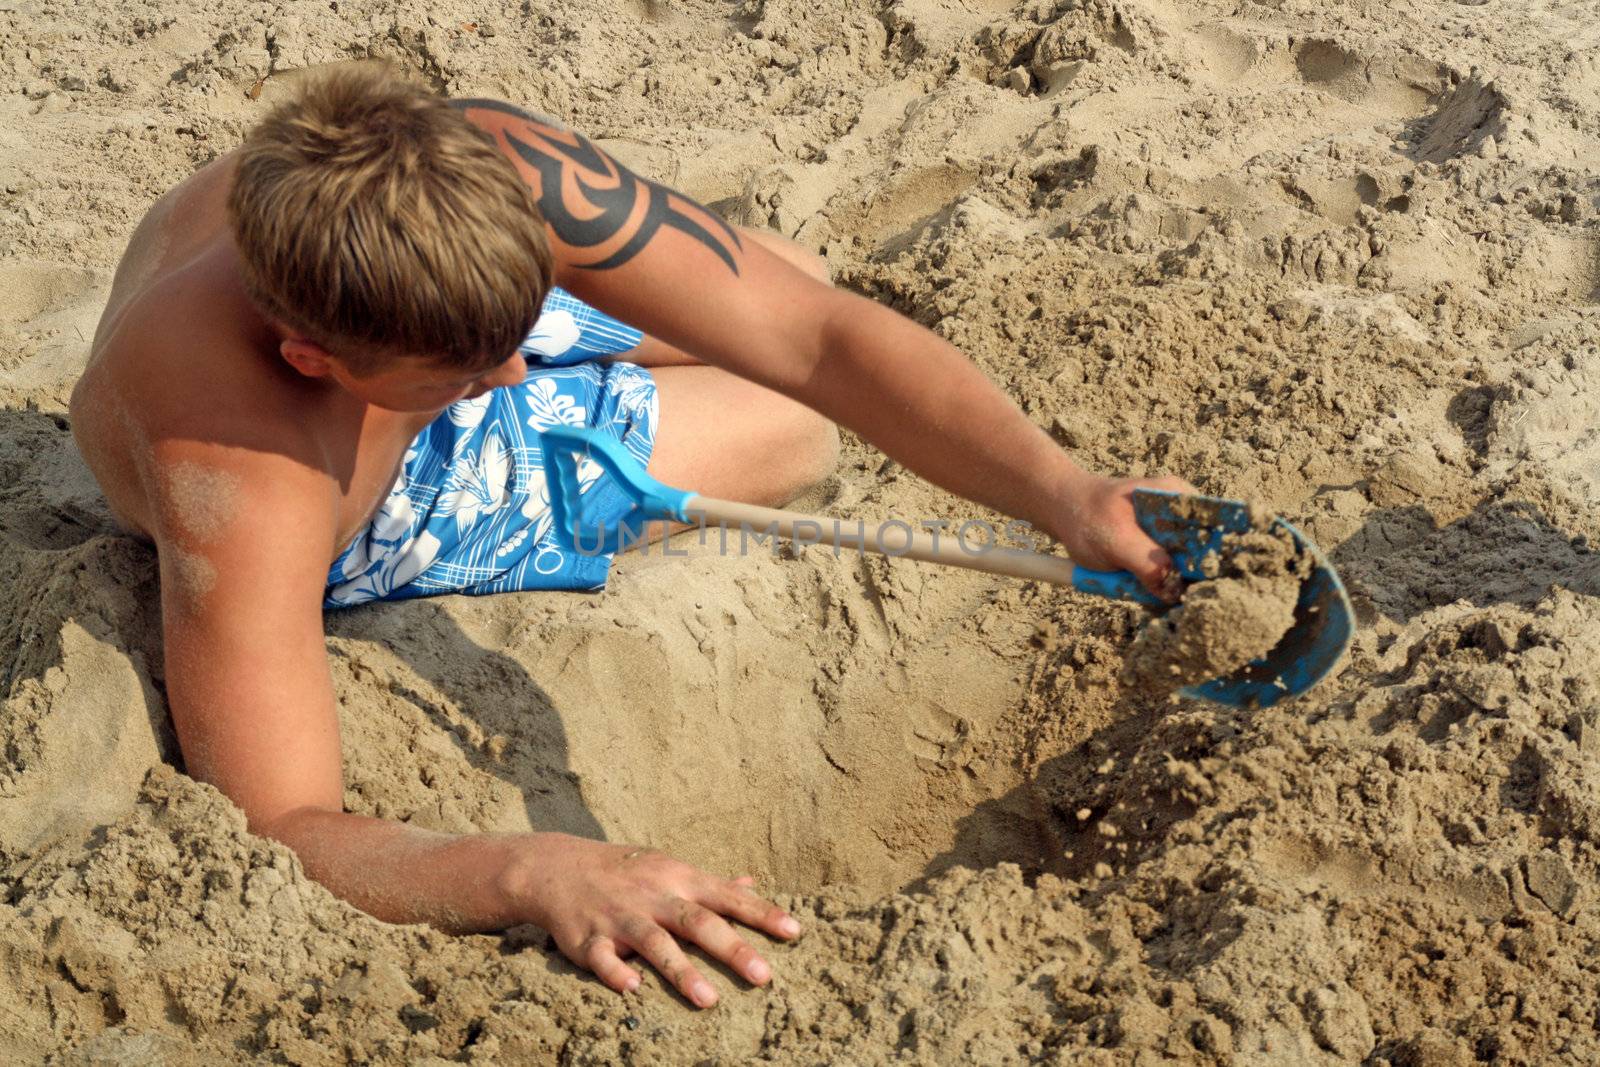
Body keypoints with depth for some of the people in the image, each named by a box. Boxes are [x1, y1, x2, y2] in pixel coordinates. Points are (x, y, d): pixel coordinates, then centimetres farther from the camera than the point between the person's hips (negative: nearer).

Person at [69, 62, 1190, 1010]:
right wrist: (538, 871, -67)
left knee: (797, 277, 17)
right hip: (359, 513, -3)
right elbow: (276, 831, -49)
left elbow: (819, 337, -40)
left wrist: (1065, 493, -53)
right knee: (790, 432, 1)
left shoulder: (490, 174, -41)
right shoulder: (240, 488, -51)